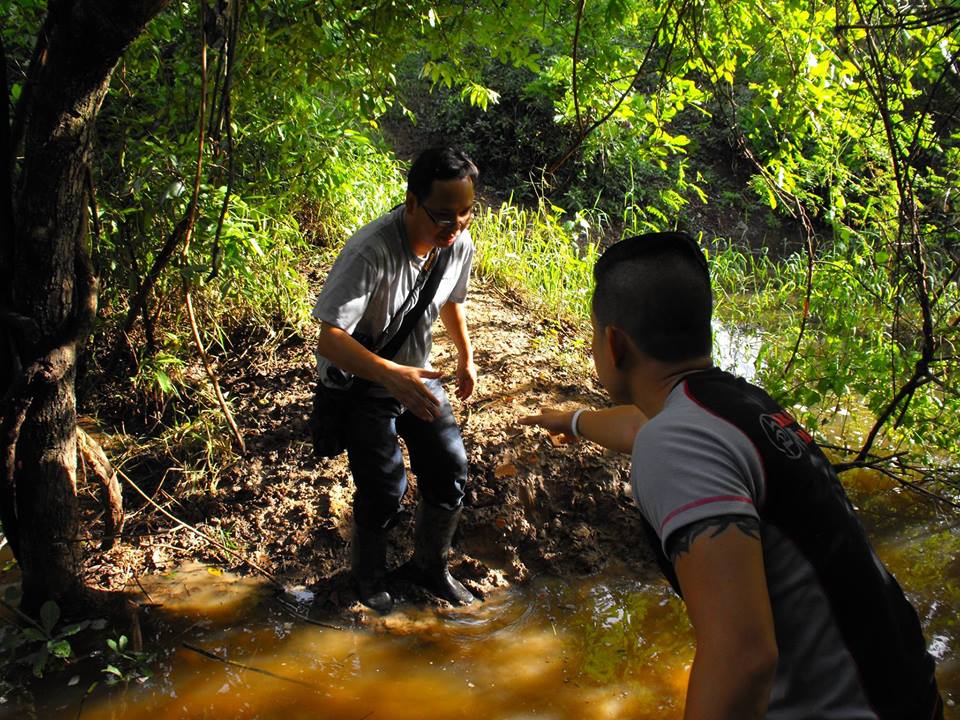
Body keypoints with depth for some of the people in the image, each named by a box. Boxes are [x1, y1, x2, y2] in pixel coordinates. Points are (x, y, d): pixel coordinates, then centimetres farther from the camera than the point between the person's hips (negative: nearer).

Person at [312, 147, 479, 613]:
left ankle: (428, 565, 30)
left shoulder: (460, 246, -11)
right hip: (360, 384, -6)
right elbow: (331, 340, -38)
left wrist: (466, 357, 18)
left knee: (450, 470, 4)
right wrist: (392, 374, -52)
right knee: (384, 490, -8)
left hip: (416, 375, 6)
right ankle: (368, 576, 23)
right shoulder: (370, 251, -33)